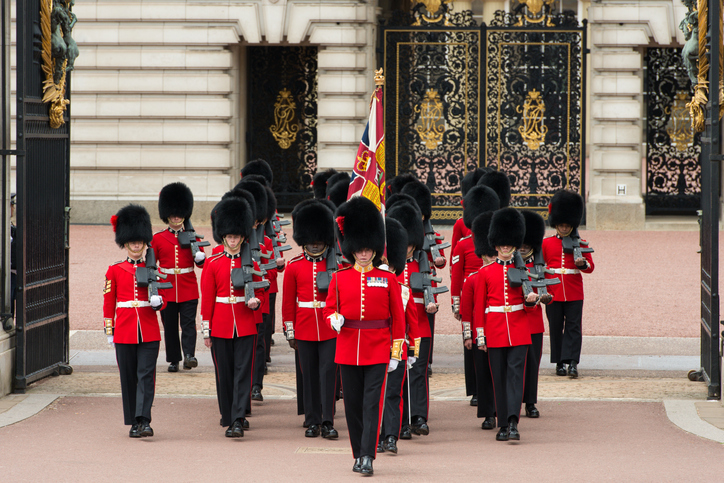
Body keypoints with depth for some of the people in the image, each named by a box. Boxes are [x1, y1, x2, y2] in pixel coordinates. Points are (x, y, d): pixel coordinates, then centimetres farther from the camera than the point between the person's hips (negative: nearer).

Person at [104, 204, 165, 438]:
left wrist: (158, 301, -13)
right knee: (128, 378, 4)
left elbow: (160, 299, 10)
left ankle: (144, 421, -15)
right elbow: (108, 303, 8)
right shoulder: (115, 271, 6)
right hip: (125, 332, 0)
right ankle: (133, 422, 12)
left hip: (149, 331, 0)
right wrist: (109, 331, 4)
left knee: (146, 375, -9)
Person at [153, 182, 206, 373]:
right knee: (170, 326, 4)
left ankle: (189, 355, -18)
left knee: (188, 323, -11)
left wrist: (200, 257, -19)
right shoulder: (158, 239, 4)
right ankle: (173, 360, 12)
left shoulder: (192, 237, 5)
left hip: (188, 289, 0)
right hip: (166, 290, 1)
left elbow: (202, 263, 4)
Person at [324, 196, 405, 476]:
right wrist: (334, 319, -13)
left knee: (372, 404, -9)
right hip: (348, 349, 2)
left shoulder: (388, 279, 2)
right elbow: (329, 309, 11)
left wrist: (395, 354, 0)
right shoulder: (340, 278, 6)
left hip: (377, 350, -2)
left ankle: (368, 457, -13)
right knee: (353, 405, 7)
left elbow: (398, 318, 3)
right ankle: (358, 455, 18)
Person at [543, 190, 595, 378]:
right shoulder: (546, 243, 7)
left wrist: (583, 264, -15)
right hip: (554, 292, 1)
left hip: (574, 294, 0)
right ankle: (560, 363, 11)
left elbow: (590, 267, 7)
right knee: (556, 328, 3)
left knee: (573, 327, -6)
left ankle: (572, 363, -10)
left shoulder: (580, 243, 7)